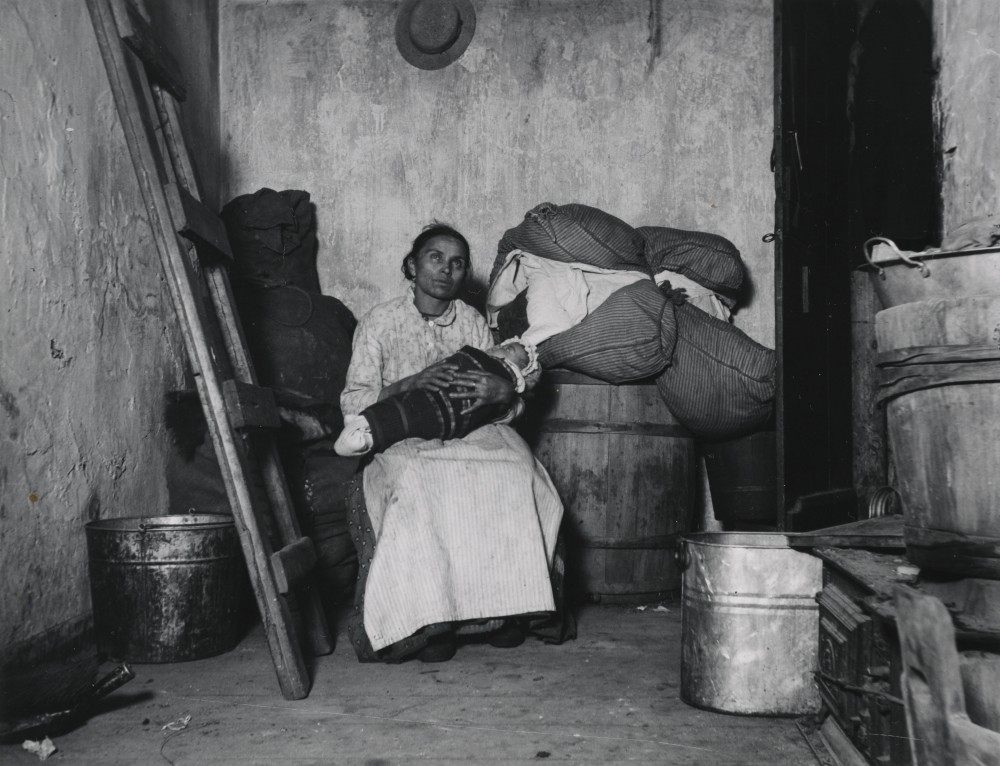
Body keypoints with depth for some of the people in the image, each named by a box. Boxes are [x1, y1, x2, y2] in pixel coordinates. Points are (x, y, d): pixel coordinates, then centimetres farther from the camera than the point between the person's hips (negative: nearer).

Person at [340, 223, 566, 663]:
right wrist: (410, 384, -23)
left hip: (471, 431, 2)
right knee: (417, 483, -37)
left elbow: (510, 405, 7)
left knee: (516, 472, -30)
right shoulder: (379, 323, 4)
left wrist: (502, 390, -20)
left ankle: (506, 605, -23)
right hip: (403, 439, -2)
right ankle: (427, 615, -29)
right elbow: (353, 404, -5)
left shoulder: (473, 323, 12)